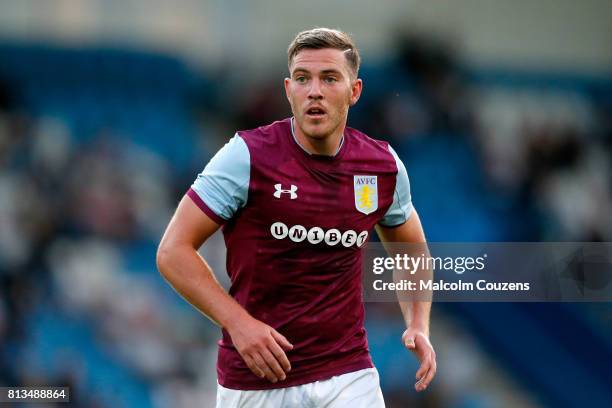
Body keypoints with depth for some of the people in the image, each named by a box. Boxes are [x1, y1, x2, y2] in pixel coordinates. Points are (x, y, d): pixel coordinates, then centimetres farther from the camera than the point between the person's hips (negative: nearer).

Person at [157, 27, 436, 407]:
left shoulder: (384, 166, 2)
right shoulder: (248, 155, -10)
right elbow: (174, 250, -9)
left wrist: (419, 326, 3)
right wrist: (237, 322, -19)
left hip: (349, 376, 2)